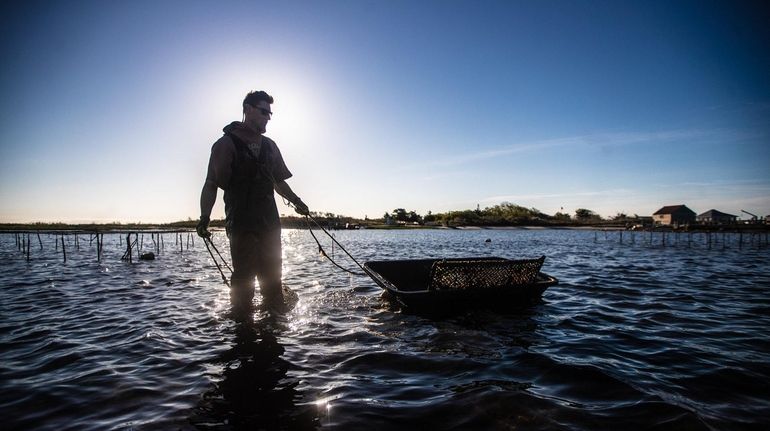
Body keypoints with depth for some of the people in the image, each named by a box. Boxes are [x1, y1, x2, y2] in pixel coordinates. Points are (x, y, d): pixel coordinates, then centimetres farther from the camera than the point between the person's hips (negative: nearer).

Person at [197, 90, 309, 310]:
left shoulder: (269, 146, 16)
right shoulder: (227, 143, -2)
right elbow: (211, 184, -8)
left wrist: (296, 201, 16)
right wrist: (205, 217, -19)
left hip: (269, 222, 6)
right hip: (241, 224, -6)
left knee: (272, 278, 10)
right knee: (244, 278, -5)